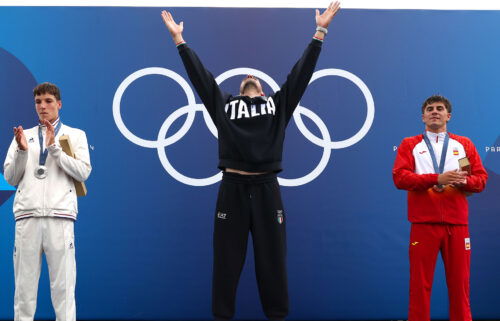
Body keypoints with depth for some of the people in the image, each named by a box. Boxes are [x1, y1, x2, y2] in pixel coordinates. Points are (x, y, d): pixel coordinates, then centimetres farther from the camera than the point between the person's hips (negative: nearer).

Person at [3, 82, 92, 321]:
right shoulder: (23, 136, 19)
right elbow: (10, 178, 14)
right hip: (27, 214, 2)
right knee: (24, 281, 2)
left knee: (63, 282, -4)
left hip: (59, 214, -2)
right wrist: (22, 151, -2)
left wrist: (54, 148, -7)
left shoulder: (75, 135, 13)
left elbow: (83, 172, -1)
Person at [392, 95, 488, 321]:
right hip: (424, 224, -2)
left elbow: (481, 179, 9)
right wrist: (437, 179, -17)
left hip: (457, 224, 2)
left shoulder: (464, 144, 14)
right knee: (420, 284, 0)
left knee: (459, 283, 3)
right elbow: (400, 177, -6)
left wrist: (464, 181, -14)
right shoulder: (410, 145, 9)